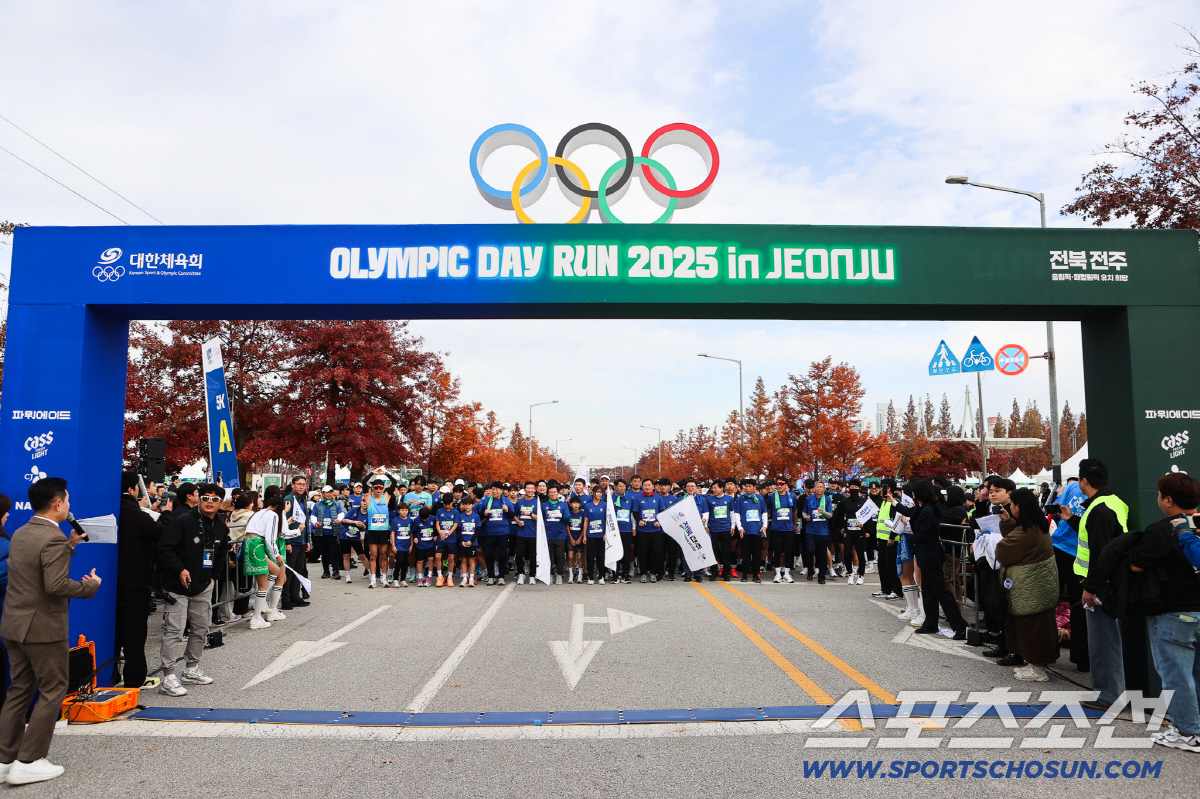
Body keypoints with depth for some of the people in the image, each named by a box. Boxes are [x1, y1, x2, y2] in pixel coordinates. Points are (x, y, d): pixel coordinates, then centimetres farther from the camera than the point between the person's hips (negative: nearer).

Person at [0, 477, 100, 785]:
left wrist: (69, 546, 16)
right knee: (52, 690, 3)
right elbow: (56, 585, -27)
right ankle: (28, 763, 5)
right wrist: (90, 585, -13)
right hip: (43, 627, -9)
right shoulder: (53, 538, -20)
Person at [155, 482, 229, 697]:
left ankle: (191, 670, 29)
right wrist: (179, 570, -22)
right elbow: (163, 548, -16)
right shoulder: (185, 522, -14)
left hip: (203, 587, 7)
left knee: (201, 630, 14)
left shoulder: (221, 527, 6)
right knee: (174, 631, -8)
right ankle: (168, 678, -3)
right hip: (178, 585, -7)